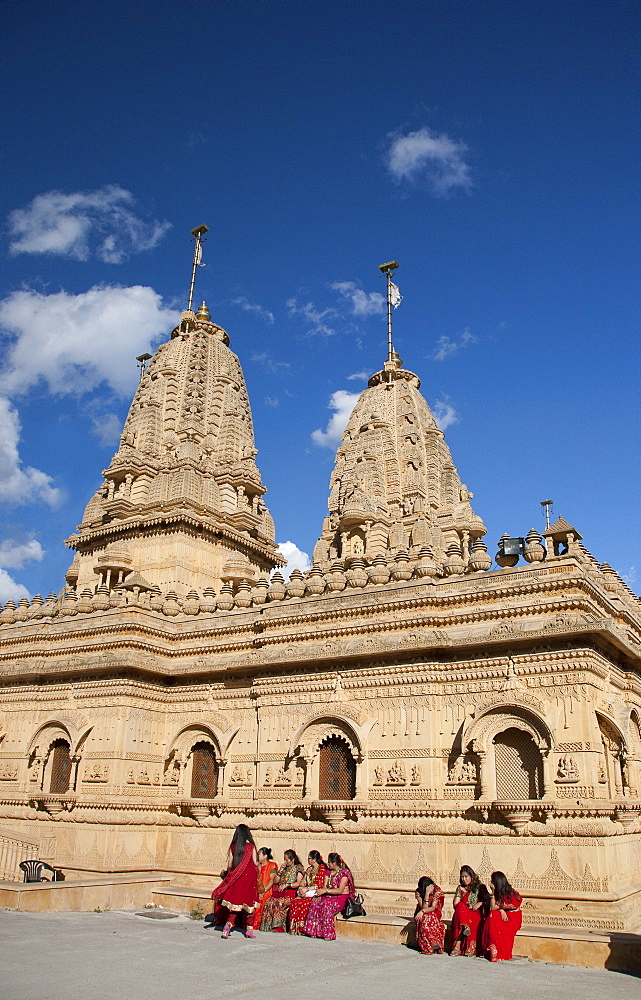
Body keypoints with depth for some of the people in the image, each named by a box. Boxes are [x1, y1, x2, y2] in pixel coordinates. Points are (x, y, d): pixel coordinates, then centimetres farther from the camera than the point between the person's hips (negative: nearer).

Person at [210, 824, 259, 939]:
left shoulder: (233, 847, 0)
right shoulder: (251, 846, -6)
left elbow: (229, 864, 3)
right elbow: (255, 863, -6)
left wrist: (227, 873, 22)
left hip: (235, 877, 2)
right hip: (249, 877, -2)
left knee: (235, 903, 8)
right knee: (248, 903, 9)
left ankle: (228, 924, -9)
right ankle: (248, 929, 14)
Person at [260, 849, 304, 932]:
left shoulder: (298, 868, 6)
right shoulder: (284, 868, 23)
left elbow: (299, 883, -7)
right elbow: (275, 881, 18)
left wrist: (287, 885, -17)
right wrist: (280, 870, 7)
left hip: (290, 893, -5)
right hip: (280, 893, 5)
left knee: (279, 903, -32)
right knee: (269, 902, -23)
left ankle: (278, 926, -26)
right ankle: (268, 925, -22)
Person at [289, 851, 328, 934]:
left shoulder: (322, 869, -4)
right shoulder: (309, 869, 20)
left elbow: (320, 885, -12)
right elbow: (303, 882, 17)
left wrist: (306, 889, -14)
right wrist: (301, 888, -5)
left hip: (316, 894, -6)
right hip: (306, 893, 6)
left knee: (304, 904, -30)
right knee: (294, 902, -20)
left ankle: (302, 928, -21)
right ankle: (294, 928, -18)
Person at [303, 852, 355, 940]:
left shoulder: (344, 872, -10)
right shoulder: (329, 872, 14)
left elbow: (340, 890, -17)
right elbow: (325, 887, 11)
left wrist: (326, 891, -21)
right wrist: (320, 892, -10)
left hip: (342, 898, -7)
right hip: (330, 897, 7)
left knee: (327, 905, -34)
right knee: (314, 903, -19)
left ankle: (329, 934, -29)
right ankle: (313, 931, -17)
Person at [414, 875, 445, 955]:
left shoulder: (437, 890, -17)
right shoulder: (418, 892, -17)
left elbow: (433, 908, -23)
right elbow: (424, 907, -25)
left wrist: (423, 911, -41)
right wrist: (427, 894, -35)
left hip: (434, 913, 0)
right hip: (422, 914, 0)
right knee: (425, 919, -34)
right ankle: (427, 946, -25)